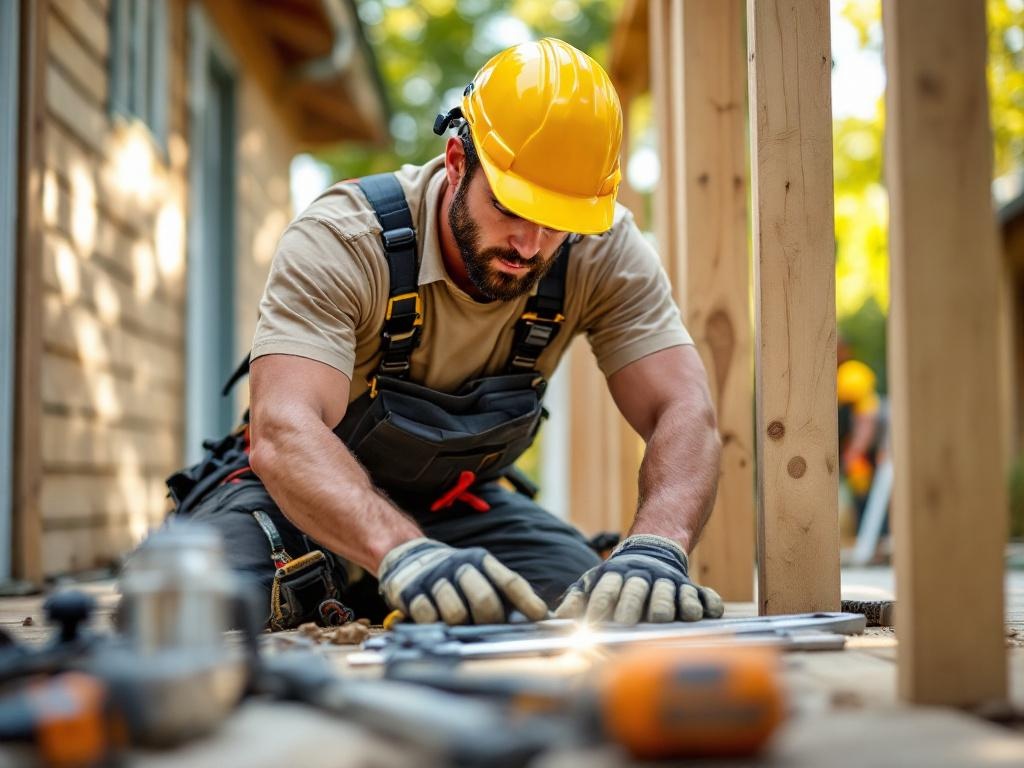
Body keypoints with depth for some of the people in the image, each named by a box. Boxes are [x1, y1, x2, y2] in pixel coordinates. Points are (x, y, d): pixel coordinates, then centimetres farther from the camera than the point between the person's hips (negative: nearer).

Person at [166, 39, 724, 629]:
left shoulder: (605, 253, -19)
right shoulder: (339, 241, -30)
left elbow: (685, 412, -26)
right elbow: (283, 432, -43)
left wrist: (656, 549, -47)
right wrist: (403, 554, -61)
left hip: (460, 500, 4)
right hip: (307, 495, -3)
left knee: (611, 604, -20)